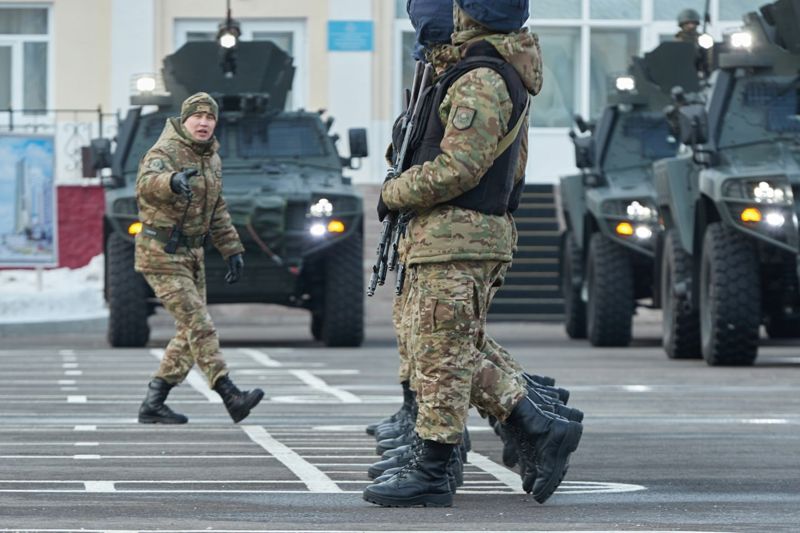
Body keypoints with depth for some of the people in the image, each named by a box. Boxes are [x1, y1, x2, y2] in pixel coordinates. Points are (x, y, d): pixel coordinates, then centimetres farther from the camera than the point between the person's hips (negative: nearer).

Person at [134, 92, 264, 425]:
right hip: (161, 255, -9)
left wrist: (232, 250, 14)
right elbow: (147, 184, -39)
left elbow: (217, 212, 21)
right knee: (199, 326, -15)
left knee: (190, 334, 7)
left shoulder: (211, 159, 10)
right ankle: (231, 397, -21)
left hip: (192, 254, 9)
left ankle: (153, 405, 12)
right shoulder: (165, 153, -16)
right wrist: (172, 181, -61)